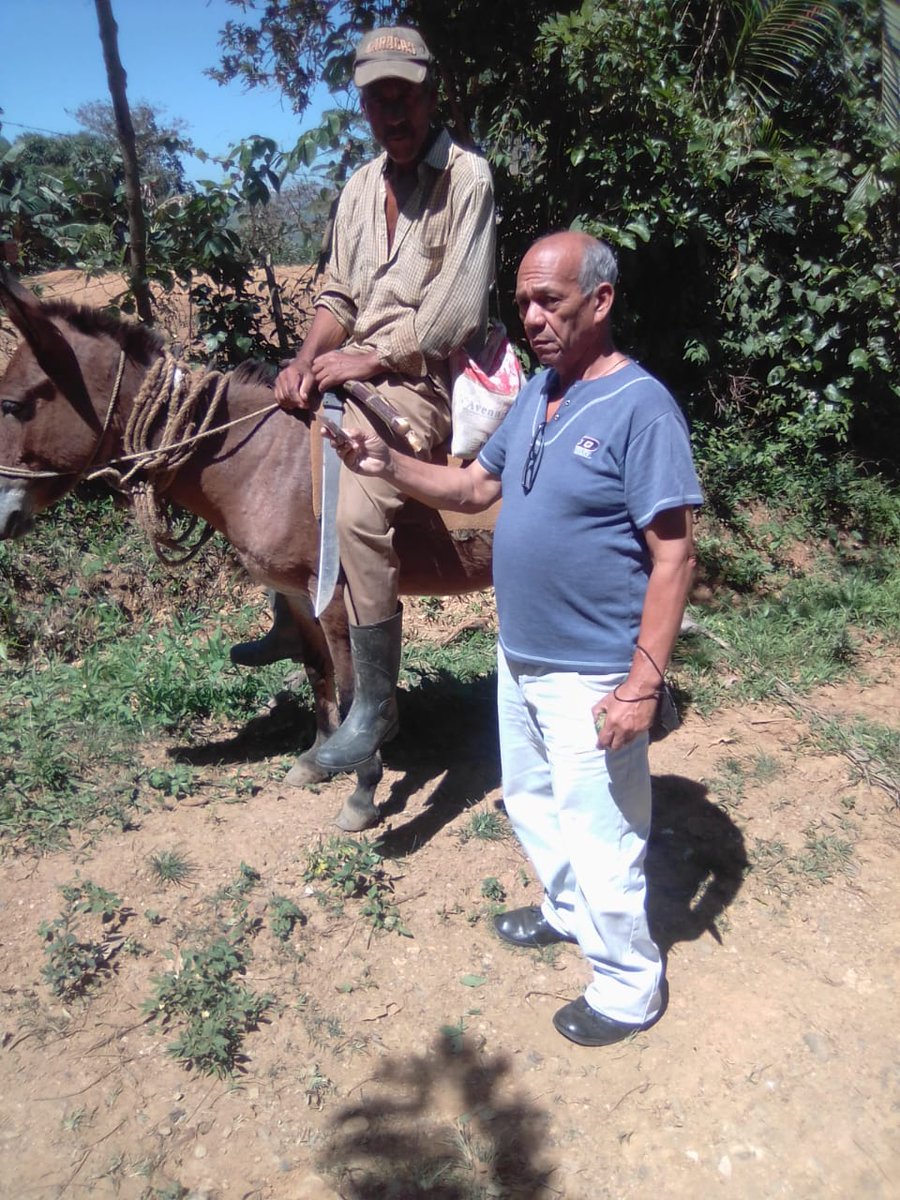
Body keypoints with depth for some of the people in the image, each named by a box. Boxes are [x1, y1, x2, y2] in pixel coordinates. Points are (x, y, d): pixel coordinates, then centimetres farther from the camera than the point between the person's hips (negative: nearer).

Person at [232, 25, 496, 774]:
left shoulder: (468, 177, -7)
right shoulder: (361, 185, 16)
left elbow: (456, 312, -16)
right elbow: (339, 294, 16)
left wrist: (367, 359, -16)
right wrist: (309, 357, -4)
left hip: (422, 376, -9)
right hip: (355, 366, 9)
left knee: (357, 510, -30)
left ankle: (376, 704, -17)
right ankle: (293, 620, 31)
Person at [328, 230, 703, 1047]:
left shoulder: (641, 407, -20)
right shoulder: (536, 393, 5)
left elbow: (673, 557, -21)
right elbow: (475, 489, 11)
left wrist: (643, 684, -23)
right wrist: (388, 465, -5)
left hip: (591, 676, -8)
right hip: (520, 657, 9)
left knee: (597, 834, 7)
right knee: (530, 801, 26)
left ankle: (629, 985, 31)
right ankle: (568, 911, 51)